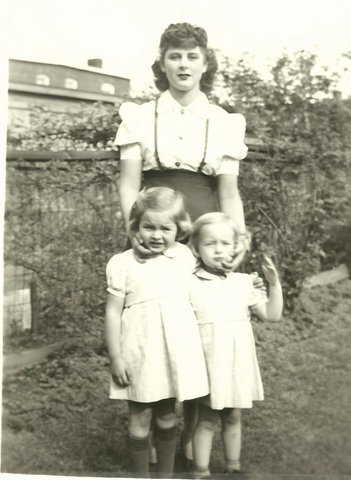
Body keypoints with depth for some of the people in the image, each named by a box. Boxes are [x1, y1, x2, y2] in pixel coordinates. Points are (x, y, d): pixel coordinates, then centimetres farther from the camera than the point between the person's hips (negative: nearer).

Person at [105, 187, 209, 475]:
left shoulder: (184, 256, 2)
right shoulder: (122, 264, -7)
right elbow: (113, 313, -4)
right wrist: (116, 357, -6)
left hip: (176, 350, 2)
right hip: (140, 352, -2)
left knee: (167, 416, 14)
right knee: (141, 417, 8)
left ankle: (167, 473, 30)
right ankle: (140, 474, 24)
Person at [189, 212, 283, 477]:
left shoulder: (243, 282, 2)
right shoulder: (190, 285, -8)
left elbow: (272, 314, 2)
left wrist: (274, 283, -7)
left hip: (237, 364, 3)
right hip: (207, 365, -3)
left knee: (233, 418, 17)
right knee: (207, 420, 6)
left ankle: (234, 467, 33)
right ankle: (201, 472, 21)